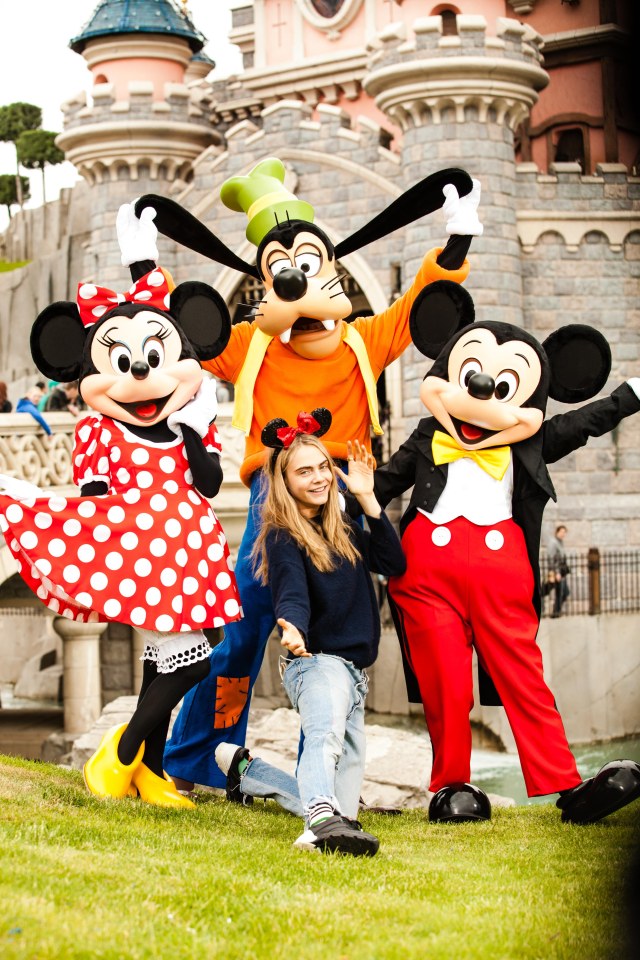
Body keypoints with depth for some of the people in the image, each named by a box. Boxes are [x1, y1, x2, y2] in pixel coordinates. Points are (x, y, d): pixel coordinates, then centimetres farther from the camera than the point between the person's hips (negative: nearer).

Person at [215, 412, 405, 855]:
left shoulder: (344, 530, 15)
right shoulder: (281, 537, -7)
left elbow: (394, 563, 1)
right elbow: (291, 591, -26)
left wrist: (367, 498, -2)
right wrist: (293, 629, -48)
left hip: (354, 670, 8)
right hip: (317, 661, -8)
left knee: (342, 806, 10)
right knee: (326, 731, -43)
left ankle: (245, 768, 29)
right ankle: (323, 821, -69)